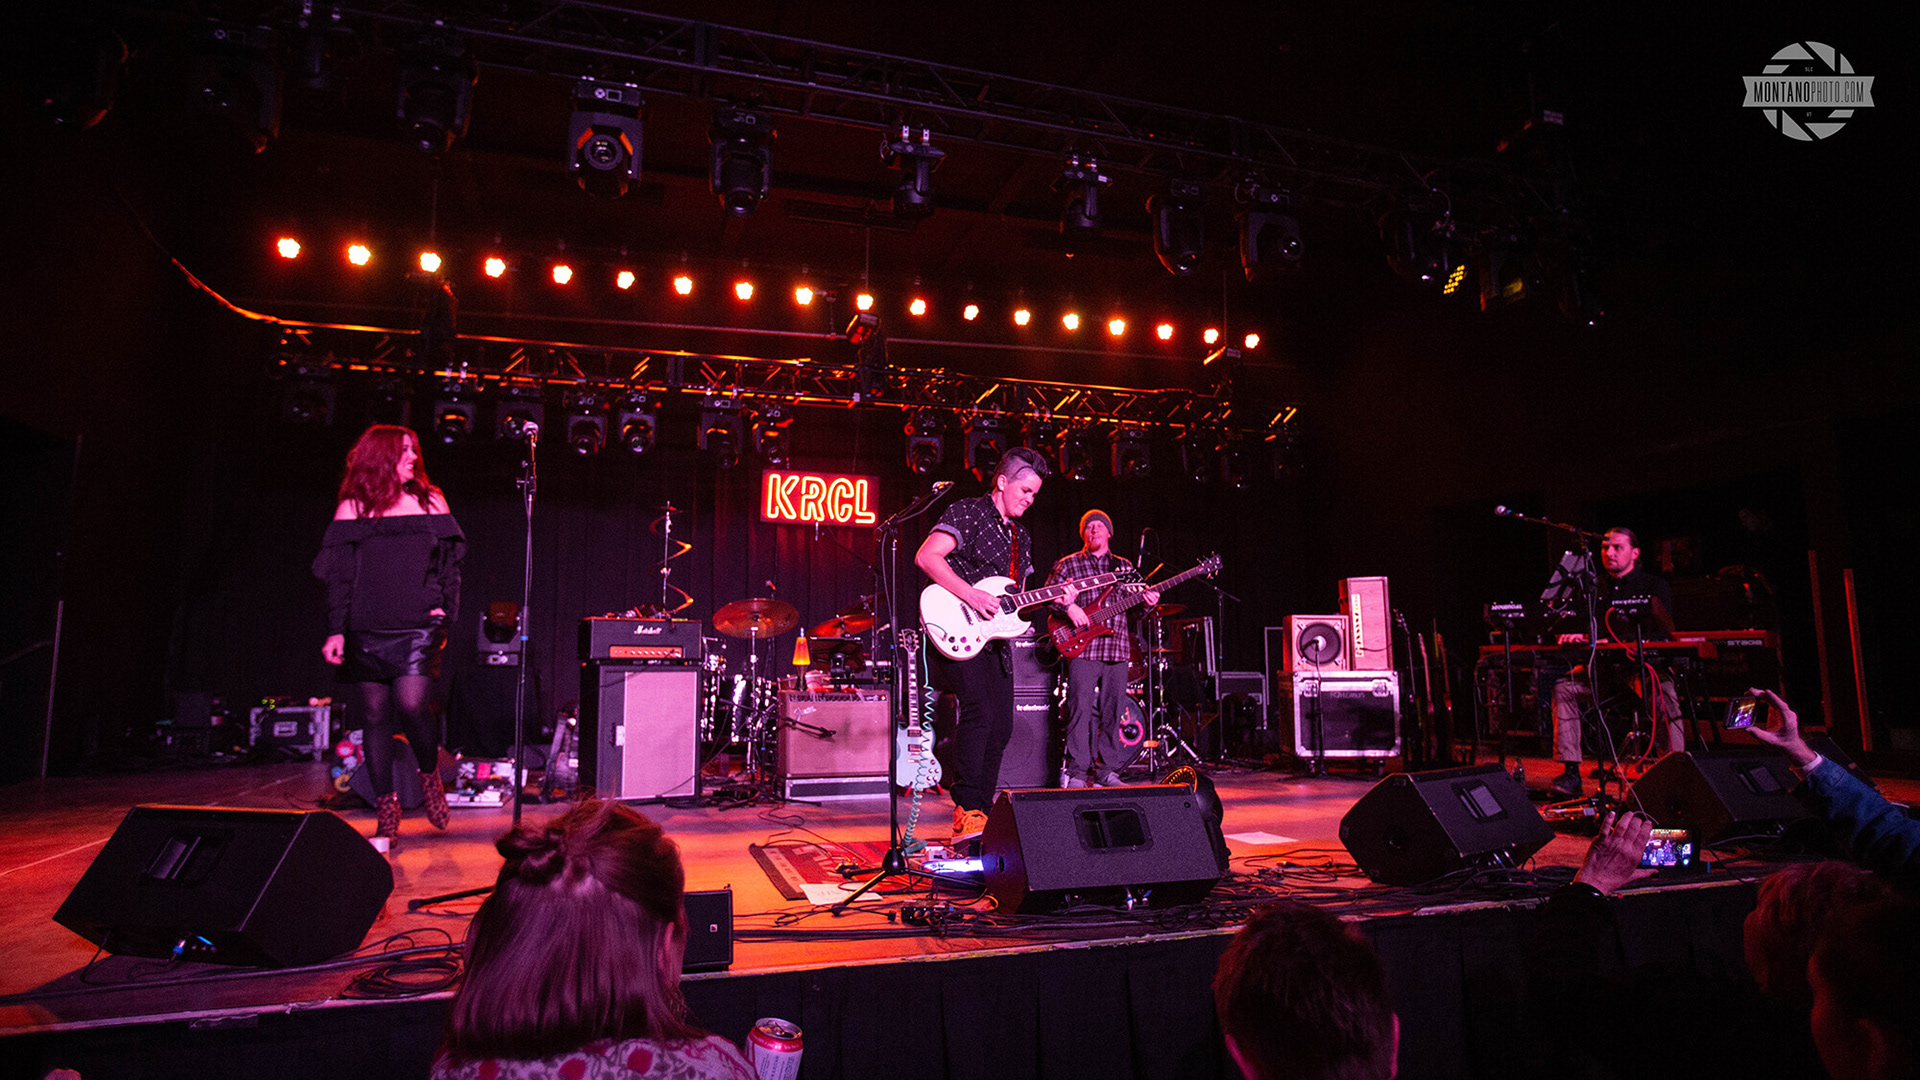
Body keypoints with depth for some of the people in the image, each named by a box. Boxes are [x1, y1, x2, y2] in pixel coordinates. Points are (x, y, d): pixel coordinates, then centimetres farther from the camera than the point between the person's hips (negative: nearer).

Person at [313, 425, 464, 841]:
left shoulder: (430, 501, 10)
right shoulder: (352, 509, 7)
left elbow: (450, 565, 12)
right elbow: (337, 576, 6)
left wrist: (446, 609, 0)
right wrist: (336, 631, -2)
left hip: (418, 628, -1)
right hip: (366, 631, 1)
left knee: (410, 706, -15)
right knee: (374, 715, 2)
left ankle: (430, 776, 14)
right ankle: (386, 811, 13)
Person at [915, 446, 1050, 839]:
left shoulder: (1021, 536, 21)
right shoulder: (968, 512, -5)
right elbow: (926, 557, -20)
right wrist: (970, 594, -26)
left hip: (995, 638, 9)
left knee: (1001, 727, 7)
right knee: (980, 709, -23)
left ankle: (979, 814, 18)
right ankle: (967, 812, -17)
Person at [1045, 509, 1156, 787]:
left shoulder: (1125, 567, 18)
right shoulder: (1068, 564, 9)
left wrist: (1147, 601, -3)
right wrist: (1068, 607, -15)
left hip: (1117, 649, 4)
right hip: (1082, 648, -3)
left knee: (1112, 713, 5)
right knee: (1081, 710, -7)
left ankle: (1108, 773, 13)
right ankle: (1076, 773, -2)